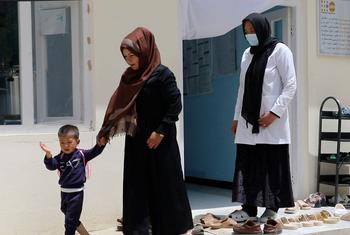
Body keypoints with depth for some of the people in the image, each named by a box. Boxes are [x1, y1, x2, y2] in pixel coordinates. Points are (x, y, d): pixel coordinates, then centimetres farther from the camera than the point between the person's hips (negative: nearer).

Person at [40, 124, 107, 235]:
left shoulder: (81, 154, -7)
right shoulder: (59, 158, -3)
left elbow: (94, 152, -9)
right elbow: (51, 166, -17)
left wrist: (100, 144, -29)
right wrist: (48, 154, -35)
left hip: (76, 192, -5)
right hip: (64, 192, 5)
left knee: (70, 221, 0)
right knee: (73, 219, 20)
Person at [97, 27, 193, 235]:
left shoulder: (162, 74, -11)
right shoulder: (129, 77, 9)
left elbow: (175, 105, -14)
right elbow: (118, 105, 12)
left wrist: (161, 131, -18)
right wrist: (106, 132, 8)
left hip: (159, 141, -6)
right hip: (136, 142, 7)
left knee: (164, 186, 3)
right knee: (136, 189, 6)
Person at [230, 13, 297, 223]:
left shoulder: (280, 51, -3)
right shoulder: (247, 54, 14)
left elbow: (291, 85, -8)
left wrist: (274, 112, -16)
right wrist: (237, 117, 14)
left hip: (271, 122, -5)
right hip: (248, 121, 5)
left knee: (273, 166, -1)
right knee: (248, 166, 3)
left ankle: (272, 209, 7)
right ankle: (249, 207, 8)